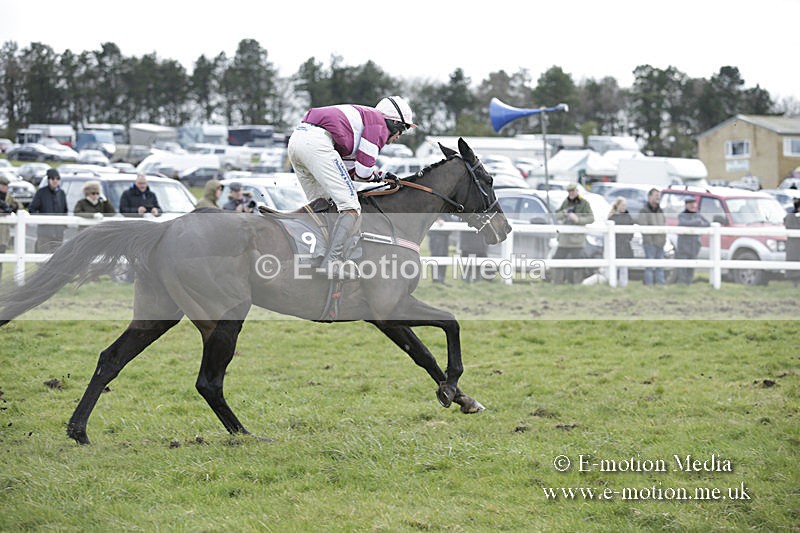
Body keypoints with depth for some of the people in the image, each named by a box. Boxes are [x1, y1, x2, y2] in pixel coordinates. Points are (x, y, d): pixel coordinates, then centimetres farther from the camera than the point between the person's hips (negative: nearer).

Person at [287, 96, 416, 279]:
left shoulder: (363, 116, 32)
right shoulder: (379, 126, 5)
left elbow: (348, 169, 27)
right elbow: (363, 171, 0)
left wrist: (377, 175, 24)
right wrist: (375, 176, 21)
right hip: (317, 142, -10)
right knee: (351, 207, -6)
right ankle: (332, 262, -18)